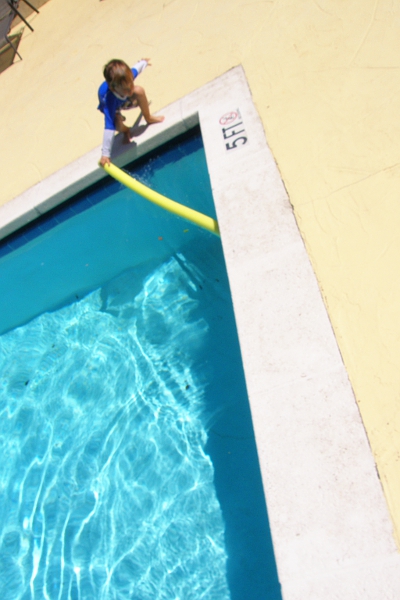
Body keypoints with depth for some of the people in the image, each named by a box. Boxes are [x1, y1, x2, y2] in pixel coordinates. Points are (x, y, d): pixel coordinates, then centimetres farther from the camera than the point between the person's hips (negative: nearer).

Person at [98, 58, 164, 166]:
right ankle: (125, 131, 7)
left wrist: (144, 62, 13)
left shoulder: (127, 77, -36)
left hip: (126, 100, 4)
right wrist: (105, 154, -48)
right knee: (118, 125, -33)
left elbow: (136, 68, -11)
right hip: (114, 108, -4)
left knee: (139, 91, -24)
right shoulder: (109, 99, -47)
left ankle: (149, 118, 3)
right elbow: (109, 128, -49)